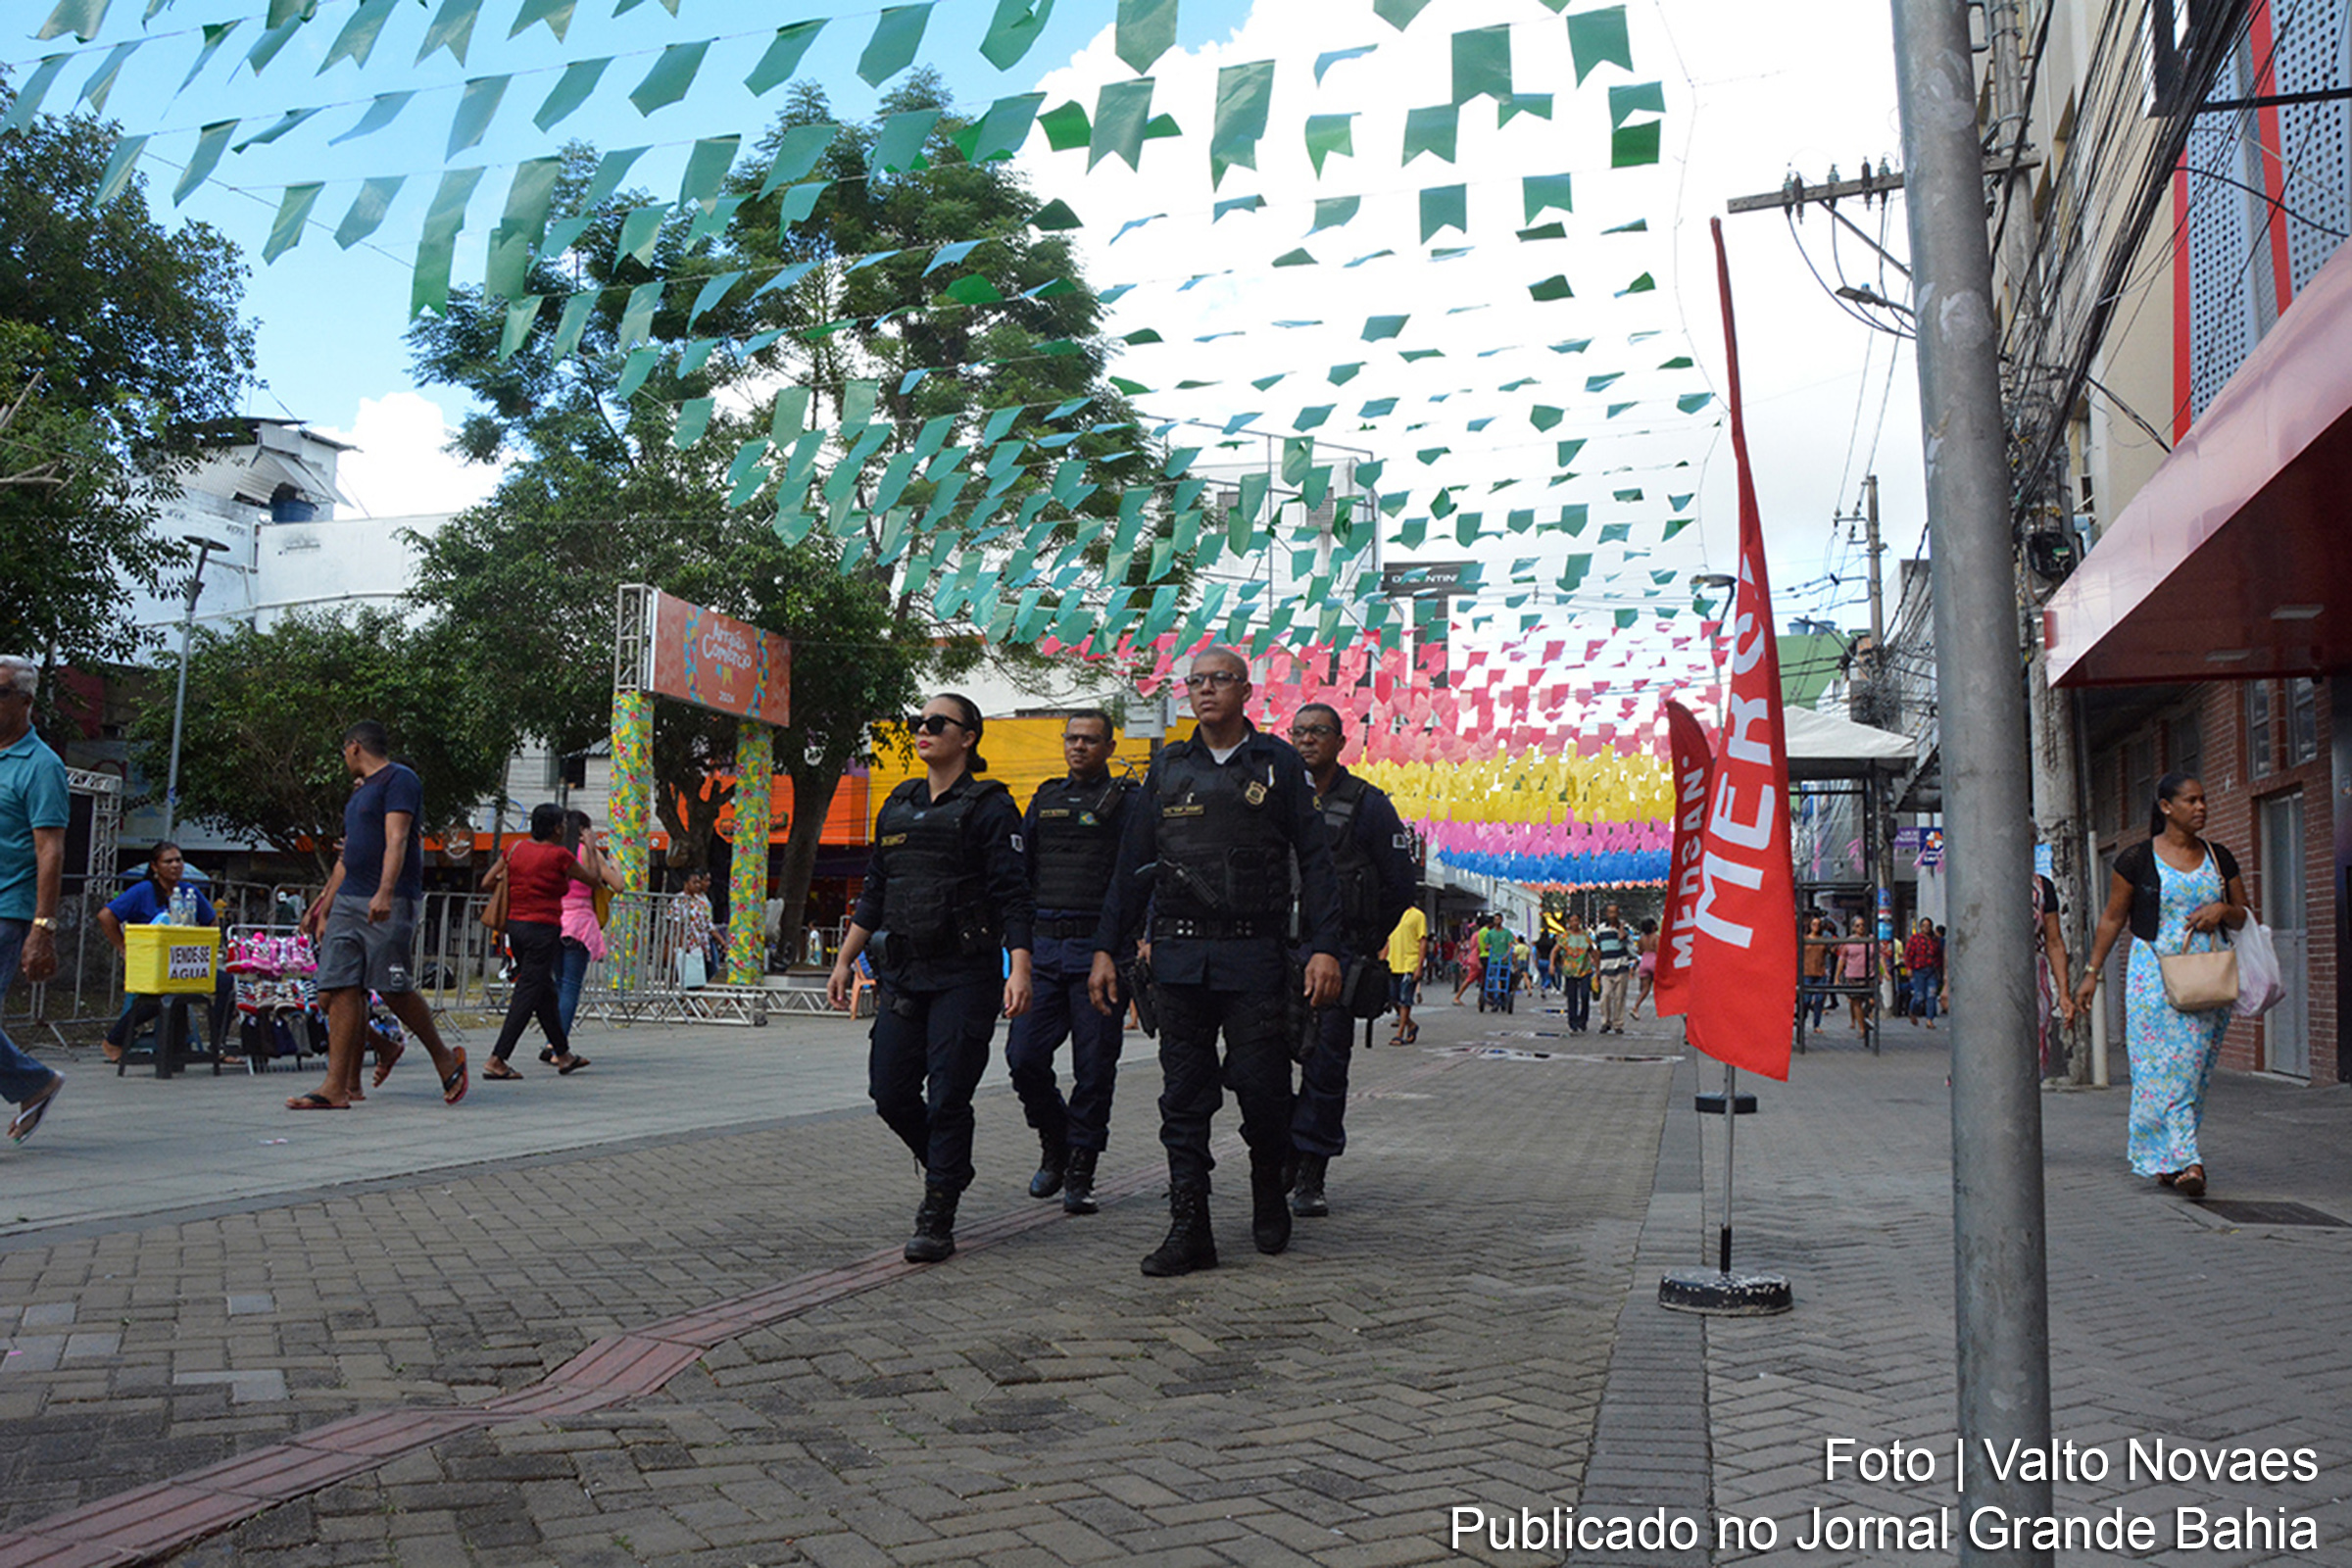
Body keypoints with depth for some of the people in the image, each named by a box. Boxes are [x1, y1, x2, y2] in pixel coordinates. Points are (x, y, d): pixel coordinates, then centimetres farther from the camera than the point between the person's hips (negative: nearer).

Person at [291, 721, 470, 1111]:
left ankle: (444, 1059, 11)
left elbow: (396, 841, -16)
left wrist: (385, 893, -27)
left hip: (389, 904, -9)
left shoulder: (399, 779, -3)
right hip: (348, 902, 9)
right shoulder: (359, 791, 25)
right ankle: (337, 1086, -3)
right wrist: (324, 909, 25)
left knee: (394, 989, -9)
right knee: (340, 989, -1)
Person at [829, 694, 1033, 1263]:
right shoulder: (898, 806, 15)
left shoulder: (989, 806, -4)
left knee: (947, 1097, -5)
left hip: (965, 975, -6)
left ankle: (937, 1221, 5)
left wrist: (1019, 970, -19)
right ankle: (948, 1168, 31)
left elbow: (1014, 896, -10)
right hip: (903, 974, 6)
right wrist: (844, 960, 18)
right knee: (889, 1092, 5)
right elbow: (873, 894, 20)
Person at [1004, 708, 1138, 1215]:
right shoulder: (1045, 798, 17)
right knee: (1024, 1057, -2)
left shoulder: (1126, 802, 1)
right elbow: (1021, 868, 22)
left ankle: (1080, 1172, 11)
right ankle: (1054, 1147, 21)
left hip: (1099, 951, -4)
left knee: (1094, 1068, 0)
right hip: (1044, 948, 4)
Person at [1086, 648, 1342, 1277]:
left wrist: (1324, 947, -8)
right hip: (1179, 956, 3)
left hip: (1255, 956, -2)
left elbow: (1314, 860, 2)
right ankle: (1188, 1228, 8)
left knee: (1261, 1086, -2)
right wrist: (1106, 948, 7)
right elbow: (1133, 863, 13)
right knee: (1184, 1098, 2)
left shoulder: (1278, 764, 5)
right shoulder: (1168, 768, 12)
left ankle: (1269, 1189, 26)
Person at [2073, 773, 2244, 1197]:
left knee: (2195, 1072, 5)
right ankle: (2186, 1161, -10)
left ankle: (2165, 1160, 17)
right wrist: (2092, 972, 2)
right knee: (2165, 1068, -9)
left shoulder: (2219, 857, 9)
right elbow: (2112, 919, 3)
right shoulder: (2137, 859, -2)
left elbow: (2243, 916, 17)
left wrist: (2222, 911, -7)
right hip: (2155, 974, -4)